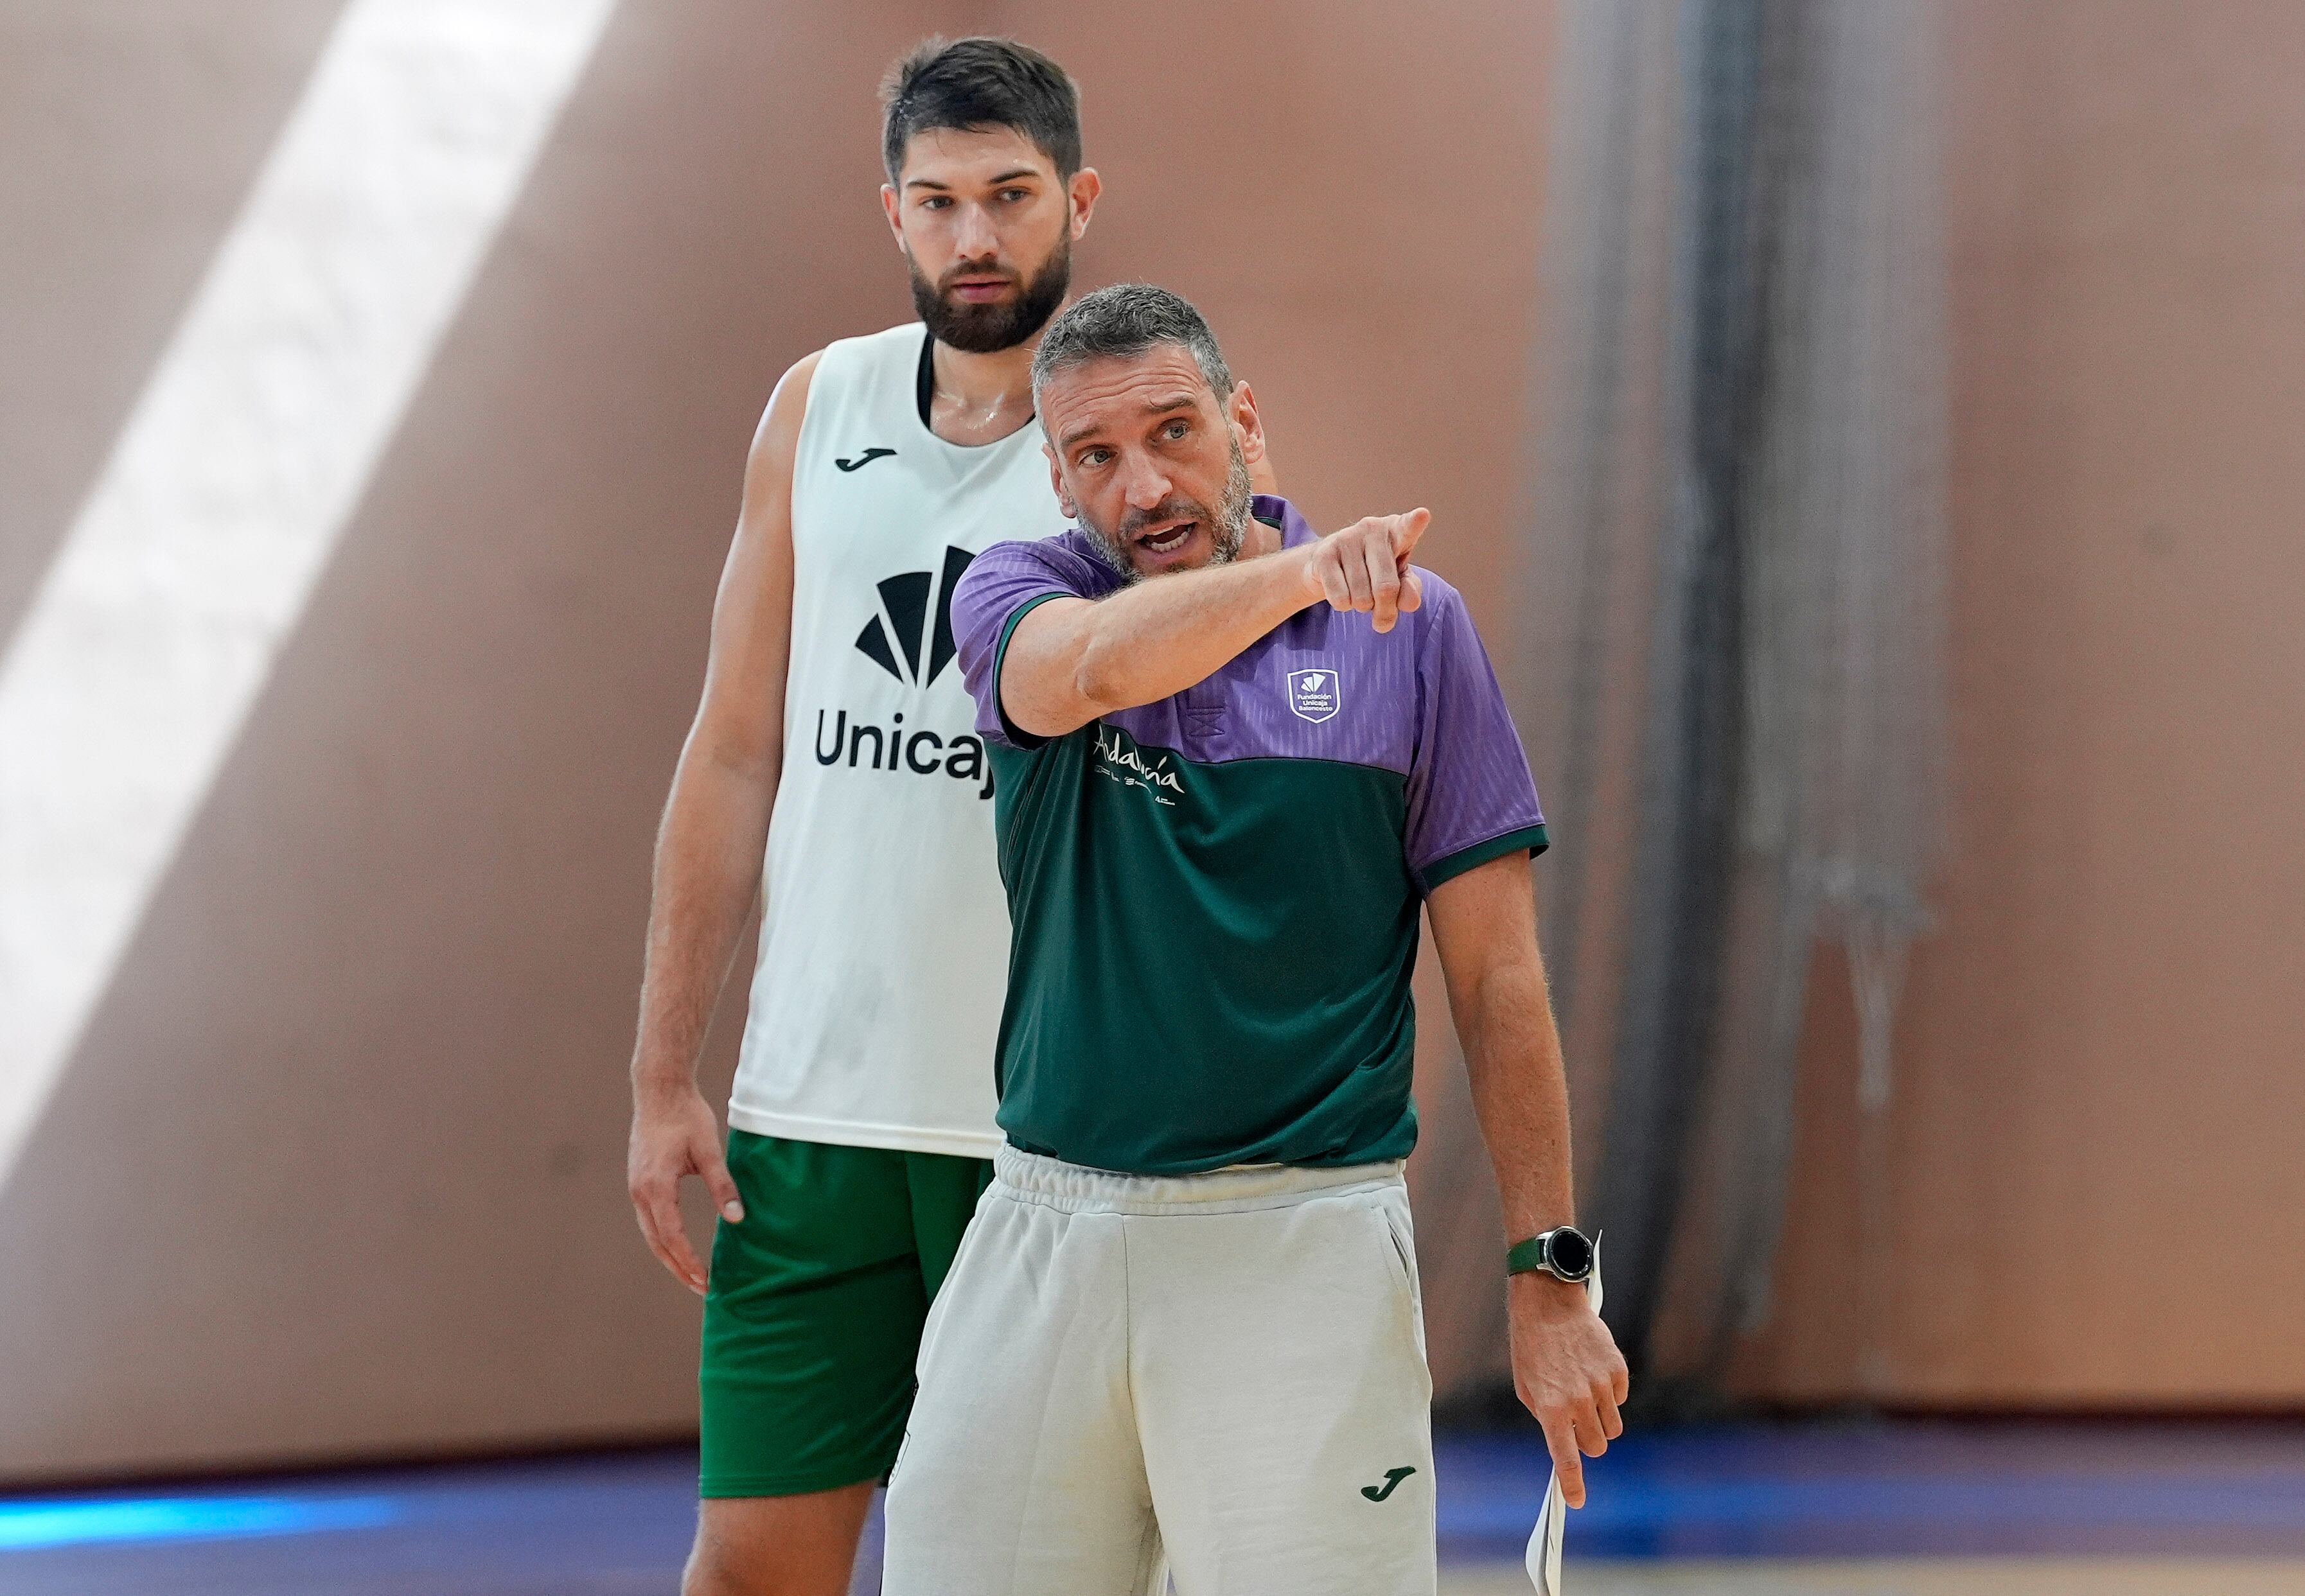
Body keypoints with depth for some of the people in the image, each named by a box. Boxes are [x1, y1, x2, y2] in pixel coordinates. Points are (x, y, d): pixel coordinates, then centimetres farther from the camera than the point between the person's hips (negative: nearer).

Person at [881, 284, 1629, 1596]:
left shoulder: (1412, 627, 2)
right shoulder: (1017, 601, 5)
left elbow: (1496, 974, 3)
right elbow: (1093, 665, -21)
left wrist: (1553, 1273, -2)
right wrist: (1301, 570, -40)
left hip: (1301, 1241, -2)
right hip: (1046, 1229, 2)